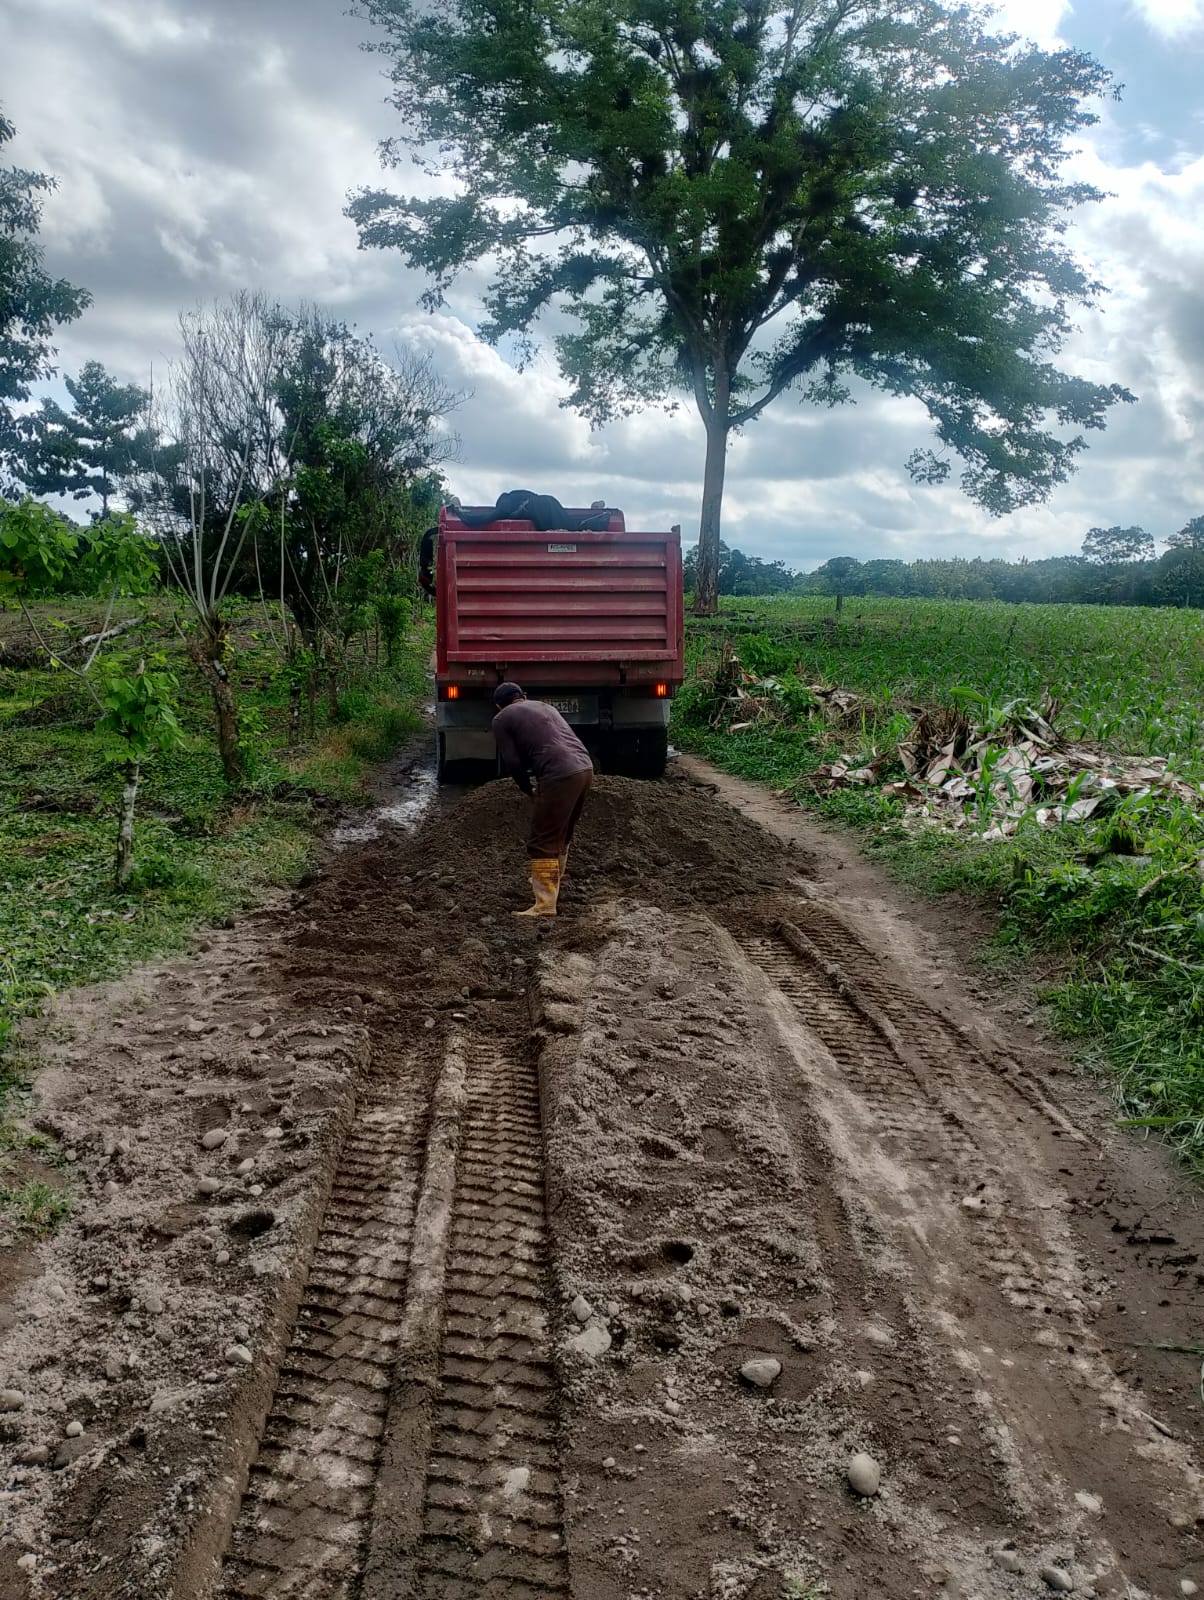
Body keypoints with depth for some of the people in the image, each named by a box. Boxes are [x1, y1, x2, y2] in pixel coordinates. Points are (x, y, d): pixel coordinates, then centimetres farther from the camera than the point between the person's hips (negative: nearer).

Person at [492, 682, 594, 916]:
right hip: (585, 767, 8)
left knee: (542, 842, 0)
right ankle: (551, 883, 41)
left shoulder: (502, 719, 9)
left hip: (560, 775, -7)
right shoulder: (544, 706, 29)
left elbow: (512, 763, 2)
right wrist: (541, 785, 31)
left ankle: (545, 904, -1)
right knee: (562, 835, 25)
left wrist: (528, 790, 18)